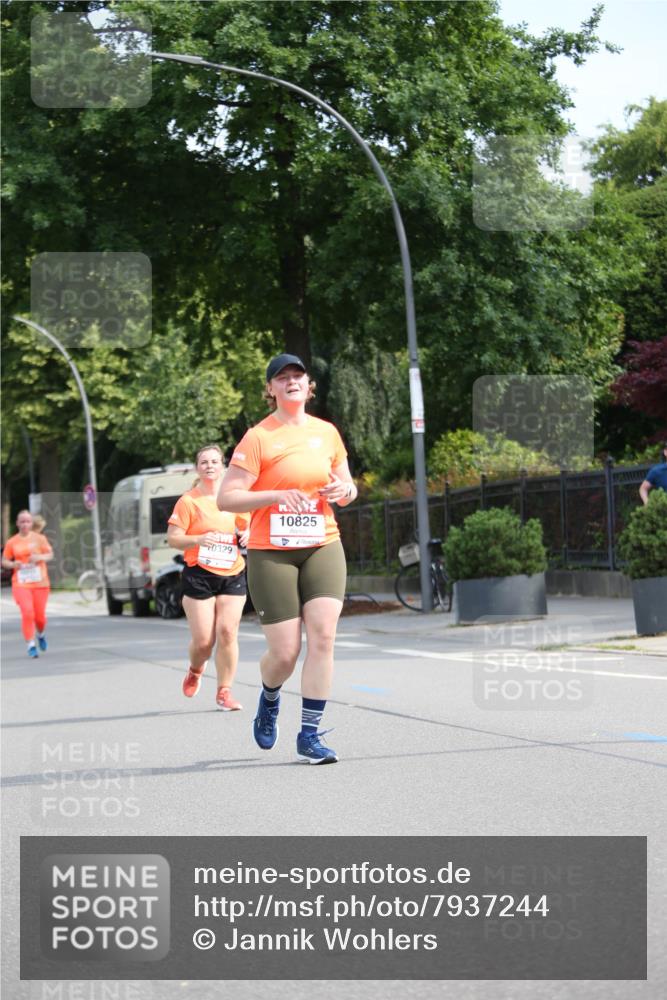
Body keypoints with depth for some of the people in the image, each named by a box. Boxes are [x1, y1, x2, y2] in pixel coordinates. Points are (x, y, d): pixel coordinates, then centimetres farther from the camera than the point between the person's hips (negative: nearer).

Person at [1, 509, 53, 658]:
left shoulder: (39, 538, 3)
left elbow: (50, 555, 5)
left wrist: (40, 557, -15)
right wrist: (13, 564, -13)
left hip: (40, 583, 1)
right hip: (20, 584, -1)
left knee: (40, 615, 4)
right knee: (27, 613, -15)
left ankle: (41, 635, 36)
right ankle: (31, 645, -10)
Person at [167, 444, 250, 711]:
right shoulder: (188, 501, -3)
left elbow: (246, 526, 23)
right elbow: (173, 538, -6)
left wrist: (247, 534, -1)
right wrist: (199, 539, -23)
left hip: (232, 575, 3)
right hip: (199, 576, -3)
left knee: (227, 632, -9)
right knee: (203, 639, -5)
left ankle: (224, 691, 3)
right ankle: (195, 671, 29)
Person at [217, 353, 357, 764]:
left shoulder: (327, 433, 9)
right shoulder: (258, 438, -5)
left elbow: (348, 489, 21)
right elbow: (226, 499, -10)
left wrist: (344, 490, -3)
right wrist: (278, 495, -21)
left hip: (323, 547, 4)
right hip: (271, 553, -3)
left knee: (323, 636, -12)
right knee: (284, 653, -4)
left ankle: (310, 734, -3)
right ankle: (269, 700, 32)